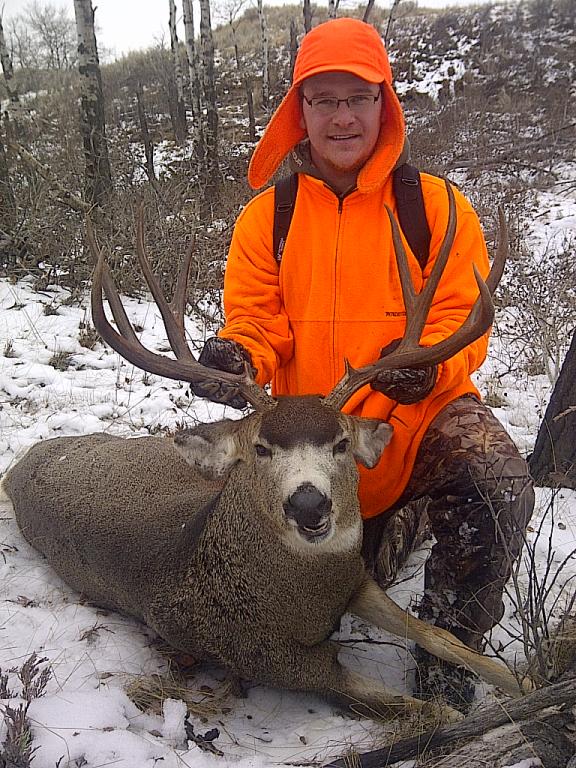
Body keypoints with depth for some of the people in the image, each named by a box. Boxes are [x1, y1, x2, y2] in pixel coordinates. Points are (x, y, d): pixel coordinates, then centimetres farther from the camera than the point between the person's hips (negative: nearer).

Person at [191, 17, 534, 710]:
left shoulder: (437, 206, 0)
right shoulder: (264, 218, 4)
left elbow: (463, 316, -6)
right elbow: (254, 319, 0)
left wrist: (425, 365, -29)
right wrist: (238, 356, -25)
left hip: (420, 415, -1)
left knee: (498, 489, -32)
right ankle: (376, 533, 42)